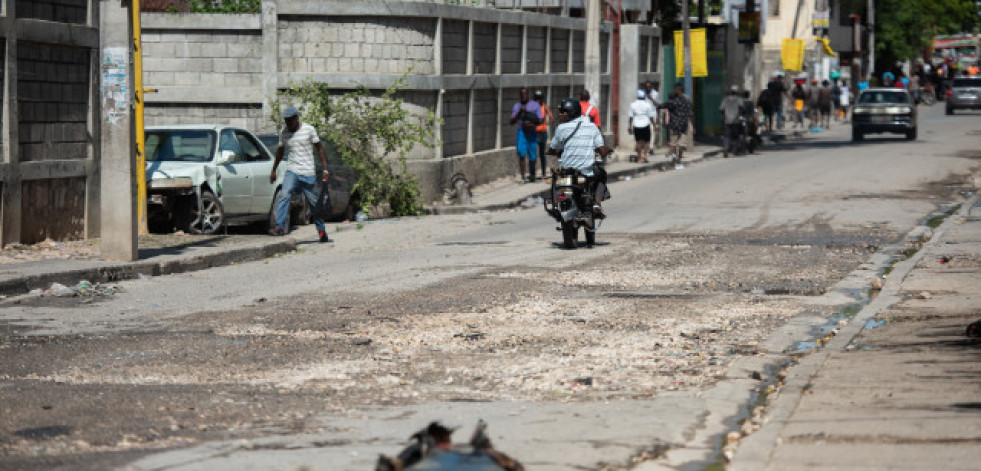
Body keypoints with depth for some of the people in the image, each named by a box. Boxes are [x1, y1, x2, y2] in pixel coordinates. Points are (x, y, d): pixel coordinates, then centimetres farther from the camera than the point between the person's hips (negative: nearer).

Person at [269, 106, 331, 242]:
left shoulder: (309, 129, -3)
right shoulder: (284, 133, 5)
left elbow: (320, 149, 2)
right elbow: (280, 151, 20)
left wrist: (325, 169, -3)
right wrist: (274, 170, 22)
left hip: (308, 173, -2)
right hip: (292, 171, 2)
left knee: (314, 203, 5)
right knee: (284, 196, -21)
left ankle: (322, 231, 19)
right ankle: (279, 227, -26)